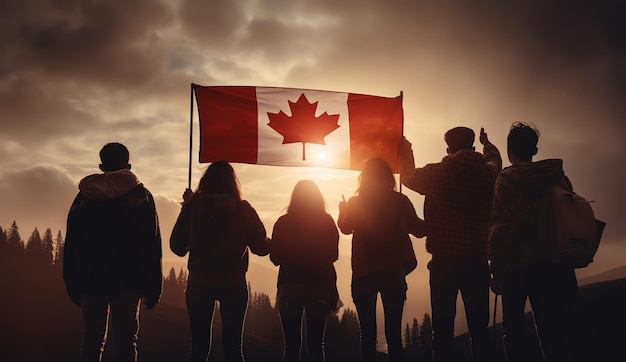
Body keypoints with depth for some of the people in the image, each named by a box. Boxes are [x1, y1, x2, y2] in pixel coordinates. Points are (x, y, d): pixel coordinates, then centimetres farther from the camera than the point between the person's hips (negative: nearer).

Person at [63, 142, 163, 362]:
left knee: (92, 341, 9)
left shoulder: (84, 197, 9)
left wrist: (73, 286, 12)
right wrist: (152, 288, 0)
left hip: (91, 280, 2)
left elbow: (71, 245, 8)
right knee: (125, 342, -1)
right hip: (127, 280, -2)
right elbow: (152, 245, -2)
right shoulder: (142, 196, 3)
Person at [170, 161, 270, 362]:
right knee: (233, 345, 6)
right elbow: (260, 247, -2)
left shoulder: (193, 206, -1)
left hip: (199, 280, 1)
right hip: (233, 282, -1)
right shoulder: (242, 209, -3)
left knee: (199, 345, 8)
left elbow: (177, 247, 3)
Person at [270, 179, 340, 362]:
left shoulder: (283, 223, -2)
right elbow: (333, 255, 4)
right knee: (316, 344, 7)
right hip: (320, 287, 1)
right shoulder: (327, 222, -1)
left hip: (290, 286, 0)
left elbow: (275, 258, 1)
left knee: (291, 344, 6)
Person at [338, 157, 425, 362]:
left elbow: (345, 228, 5)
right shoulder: (399, 201, -4)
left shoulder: (355, 203, -2)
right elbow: (418, 230, -6)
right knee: (394, 333, 4)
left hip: (363, 274, 0)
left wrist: (343, 210, 22)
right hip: (393, 273, 0)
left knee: (367, 334, 6)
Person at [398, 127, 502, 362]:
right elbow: (494, 158, 26)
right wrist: (487, 143, 48)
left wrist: (405, 151, 34)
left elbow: (408, 177, 15)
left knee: (443, 328, 4)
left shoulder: (436, 173, -6)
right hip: (477, 262, 2)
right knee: (479, 328, 10)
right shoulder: (488, 173, 1)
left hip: (443, 263, -2)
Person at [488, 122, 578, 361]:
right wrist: (567, 262, 17)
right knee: (551, 330, 9)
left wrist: (497, 270, -10)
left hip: (518, 264, -4)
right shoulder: (559, 177, 4)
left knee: (514, 326, 10)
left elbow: (501, 228, -15)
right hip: (554, 266, 4)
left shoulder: (507, 180, -10)